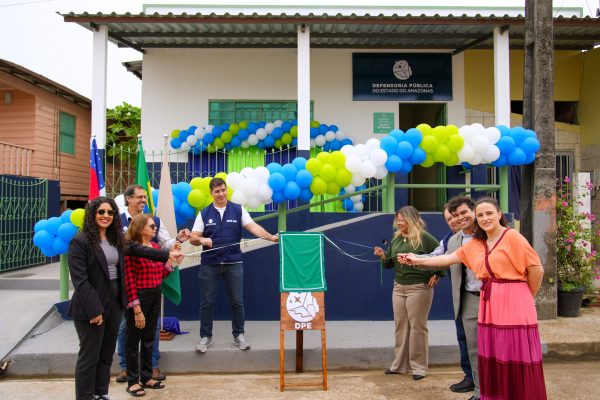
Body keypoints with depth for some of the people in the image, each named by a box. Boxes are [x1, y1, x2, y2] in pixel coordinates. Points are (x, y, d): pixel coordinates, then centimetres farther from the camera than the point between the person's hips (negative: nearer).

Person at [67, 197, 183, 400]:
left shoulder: (116, 239, 8)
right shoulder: (80, 241, -14)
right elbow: (80, 280, -18)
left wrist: (167, 255, 16)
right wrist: (93, 309, -20)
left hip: (114, 303, 7)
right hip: (91, 307, -7)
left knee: (107, 354, 17)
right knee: (89, 356, 4)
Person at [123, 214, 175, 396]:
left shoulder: (156, 247, 7)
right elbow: (129, 281, -18)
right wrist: (137, 309, -19)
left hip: (155, 297, 8)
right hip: (139, 298, -8)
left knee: (149, 338, 17)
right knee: (134, 340, 7)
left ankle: (146, 377, 30)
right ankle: (132, 381, 20)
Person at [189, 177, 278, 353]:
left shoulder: (238, 210, 2)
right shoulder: (204, 213, 3)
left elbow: (253, 227, -10)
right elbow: (193, 238, 1)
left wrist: (270, 237, -25)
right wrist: (202, 240, -21)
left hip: (233, 263, 0)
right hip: (209, 264, 0)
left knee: (237, 301, 6)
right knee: (207, 302, 6)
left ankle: (239, 335, 22)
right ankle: (206, 337, 21)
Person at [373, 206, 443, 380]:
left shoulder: (424, 237, -11)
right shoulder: (396, 238, 8)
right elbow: (390, 264, 13)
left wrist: (436, 275, -12)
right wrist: (383, 256, -7)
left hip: (419, 288, -6)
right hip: (399, 287, 7)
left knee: (417, 326, 1)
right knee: (400, 326, 11)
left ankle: (418, 366, 12)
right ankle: (400, 364, 21)